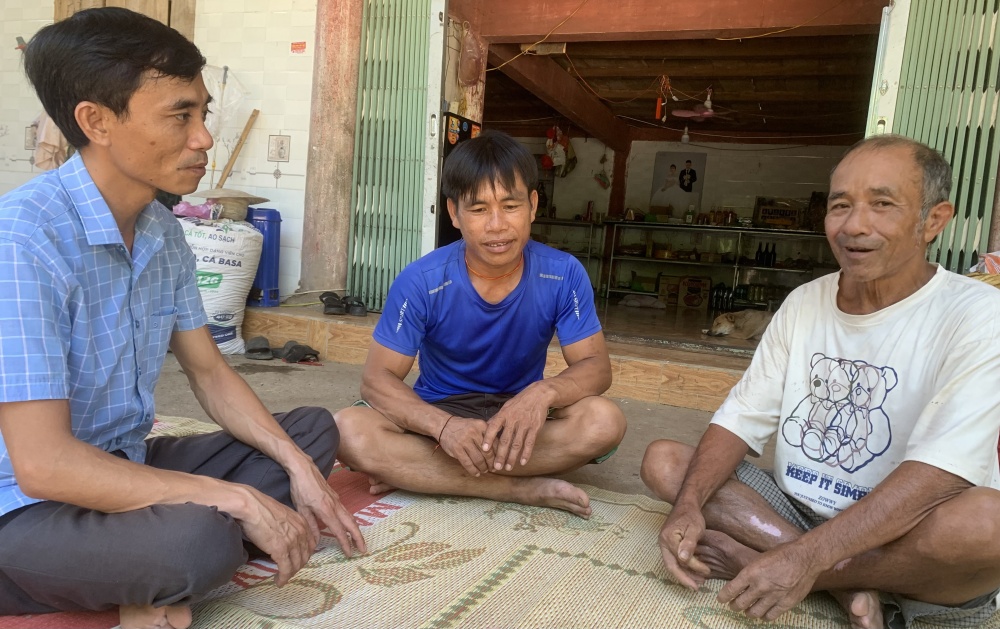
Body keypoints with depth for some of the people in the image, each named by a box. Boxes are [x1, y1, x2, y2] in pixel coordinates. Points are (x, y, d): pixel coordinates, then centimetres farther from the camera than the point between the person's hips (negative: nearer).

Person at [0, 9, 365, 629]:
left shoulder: (164, 231, 1)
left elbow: (210, 373, 7)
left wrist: (297, 468, -6)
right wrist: (238, 499, -24)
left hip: (125, 465, 9)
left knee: (313, 429, 6)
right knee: (200, 540, -37)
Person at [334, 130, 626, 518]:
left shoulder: (564, 275, -14)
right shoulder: (420, 282, -17)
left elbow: (595, 366, -12)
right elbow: (377, 378, -16)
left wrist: (543, 393, -37)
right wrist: (444, 425, -37)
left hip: (520, 413, 1)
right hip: (441, 410, 0)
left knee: (604, 421, -30)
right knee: (350, 431, -30)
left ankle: (411, 471, -23)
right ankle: (523, 489, -24)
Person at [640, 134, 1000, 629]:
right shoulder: (804, 303, 3)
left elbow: (940, 473, -25)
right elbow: (741, 419, -1)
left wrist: (806, 556, -33)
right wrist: (689, 505, -19)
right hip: (793, 512, 5)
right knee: (663, 460, -9)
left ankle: (748, 559, -19)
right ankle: (851, 588, -16)